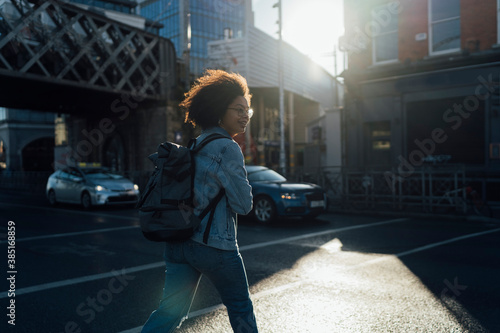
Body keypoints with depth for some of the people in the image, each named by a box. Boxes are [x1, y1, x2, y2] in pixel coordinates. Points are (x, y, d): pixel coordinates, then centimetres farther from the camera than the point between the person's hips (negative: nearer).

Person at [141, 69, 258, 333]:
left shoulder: (196, 144, 12)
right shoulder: (228, 148, -15)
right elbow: (243, 204, -13)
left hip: (178, 240, 8)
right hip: (215, 245, -7)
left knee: (171, 311, 12)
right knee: (240, 310, 15)